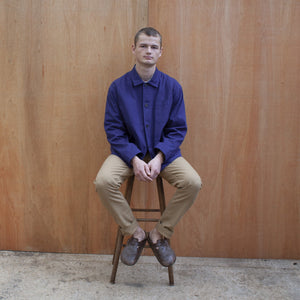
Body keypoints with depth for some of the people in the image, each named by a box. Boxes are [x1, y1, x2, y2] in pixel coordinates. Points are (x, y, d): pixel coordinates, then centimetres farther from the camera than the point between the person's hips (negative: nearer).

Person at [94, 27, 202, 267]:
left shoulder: (172, 87, 0)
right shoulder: (118, 87, -2)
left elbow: (178, 129, 1)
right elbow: (113, 129, -3)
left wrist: (159, 158, -16)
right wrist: (134, 159, -18)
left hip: (163, 151, 1)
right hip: (128, 151, 0)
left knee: (193, 183, -25)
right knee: (103, 182, -28)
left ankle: (160, 234, -2)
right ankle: (135, 233, -4)